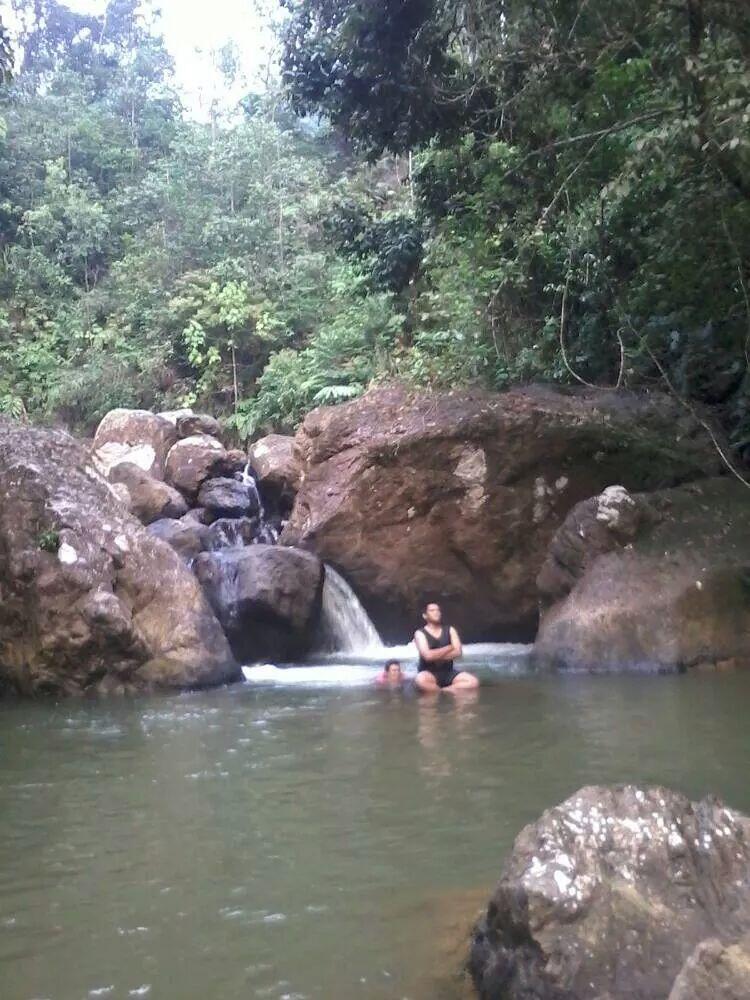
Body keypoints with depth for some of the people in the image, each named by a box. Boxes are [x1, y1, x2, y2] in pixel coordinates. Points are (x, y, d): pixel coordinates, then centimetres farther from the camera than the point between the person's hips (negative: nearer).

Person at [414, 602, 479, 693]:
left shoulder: (450, 630, 10)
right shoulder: (420, 633, -3)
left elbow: (458, 652, -3)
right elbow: (428, 655, -19)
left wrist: (436, 655, -11)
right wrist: (449, 648, -7)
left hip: (448, 673, 4)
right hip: (430, 674, -4)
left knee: (473, 681, -21)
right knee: (421, 680, -40)